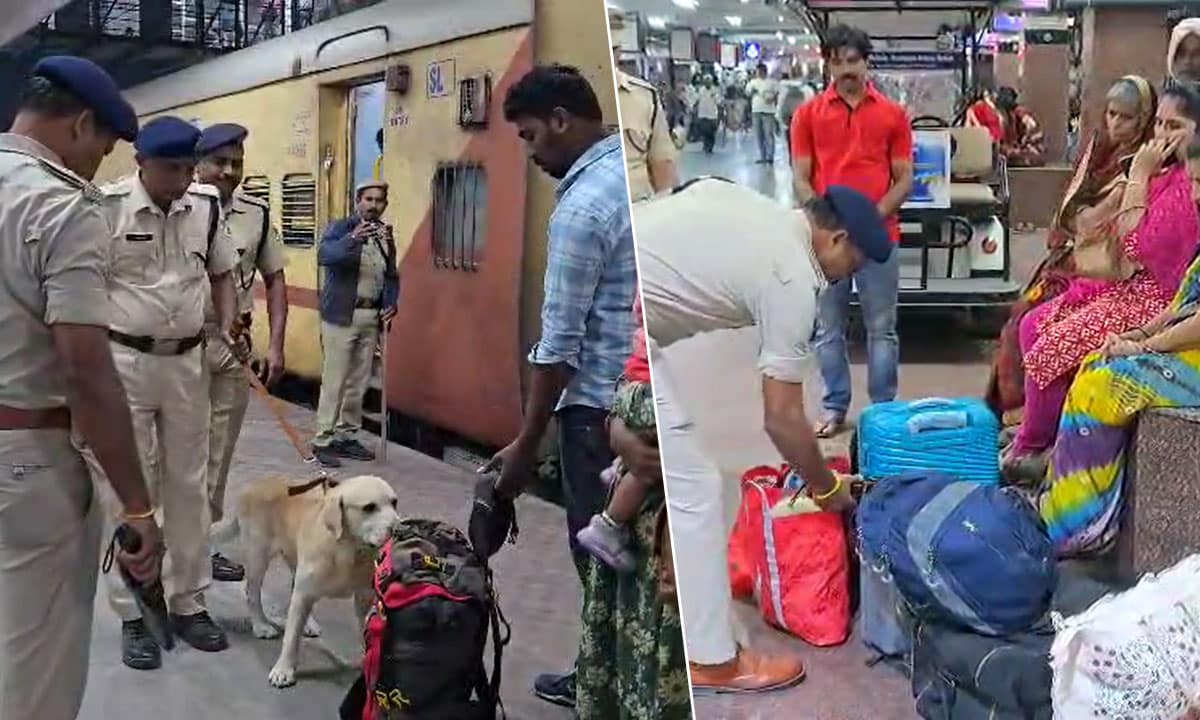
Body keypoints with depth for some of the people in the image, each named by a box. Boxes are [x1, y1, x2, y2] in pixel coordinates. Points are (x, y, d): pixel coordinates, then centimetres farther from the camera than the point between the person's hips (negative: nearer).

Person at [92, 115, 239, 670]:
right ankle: (133, 614, 16)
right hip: (124, 362, -4)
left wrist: (226, 327, 0)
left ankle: (188, 604, 24)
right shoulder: (107, 208, -12)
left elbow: (221, 273, 15)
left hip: (188, 362, 4)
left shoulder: (207, 205, 1)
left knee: (188, 485, 11)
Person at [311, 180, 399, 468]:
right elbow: (324, 255, -25)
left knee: (358, 383, 9)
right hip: (341, 316, -6)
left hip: (371, 317, 6)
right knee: (334, 382, -5)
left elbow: (392, 276, 19)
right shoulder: (340, 228, -5)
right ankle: (323, 441, 2)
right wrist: (353, 238, -41)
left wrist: (391, 305, 2)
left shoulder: (386, 235, 13)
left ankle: (346, 437, 19)